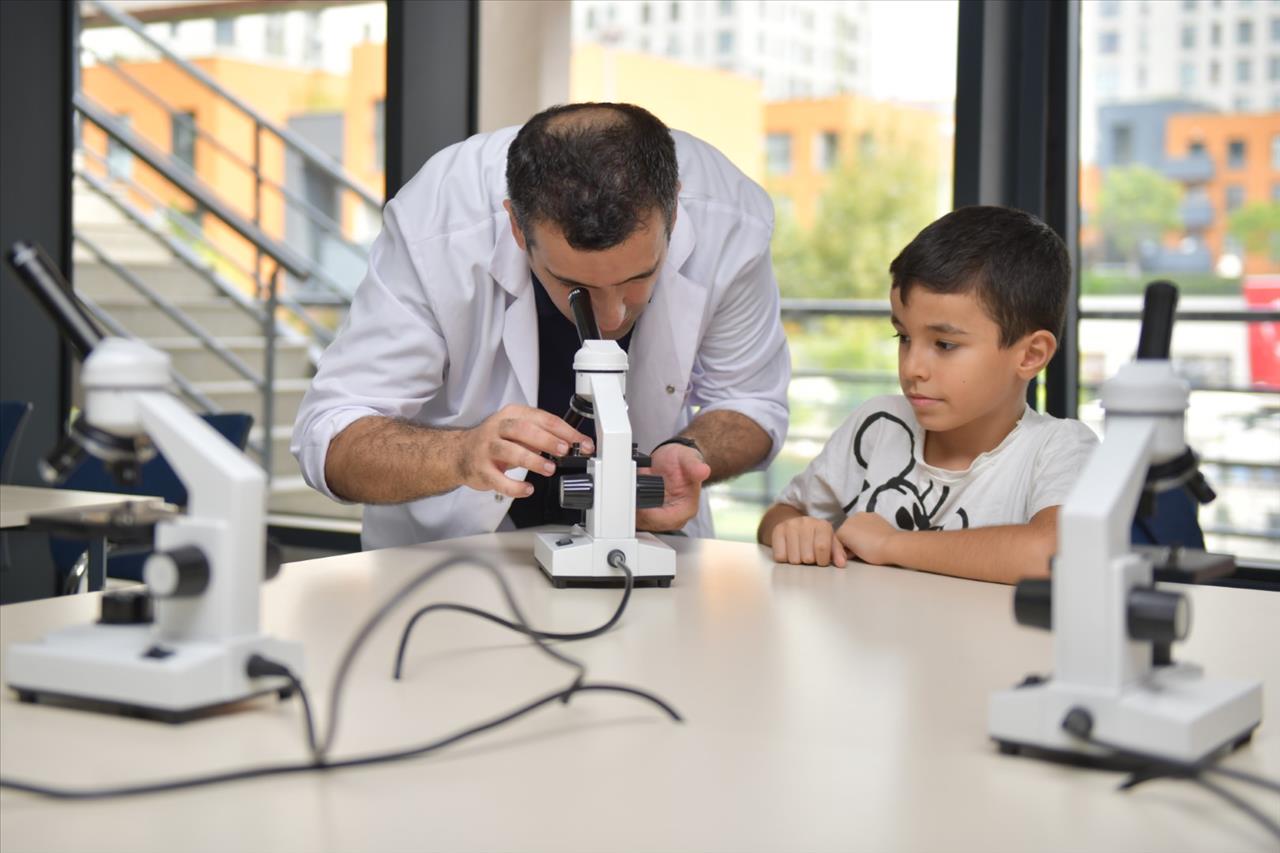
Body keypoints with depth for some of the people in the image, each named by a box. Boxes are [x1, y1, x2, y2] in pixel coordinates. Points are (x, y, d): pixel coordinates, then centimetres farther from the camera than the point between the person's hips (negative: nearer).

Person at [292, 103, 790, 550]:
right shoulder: (433, 233, -28)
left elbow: (752, 406, -7)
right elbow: (327, 440, -24)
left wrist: (686, 454, -28)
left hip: (642, 536, 0)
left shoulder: (732, 221, -22)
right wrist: (462, 454, -42)